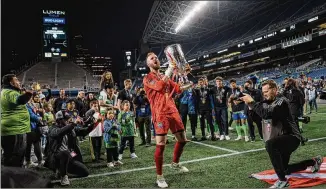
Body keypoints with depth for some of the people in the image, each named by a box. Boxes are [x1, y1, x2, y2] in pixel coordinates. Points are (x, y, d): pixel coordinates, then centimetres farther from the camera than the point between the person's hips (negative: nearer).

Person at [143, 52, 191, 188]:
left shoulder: (166, 77, 20)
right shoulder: (147, 78, -1)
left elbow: (178, 89, 19)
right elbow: (159, 86, -21)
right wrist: (169, 71, -19)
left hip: (172, 110, 7)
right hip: (160, 114, -7)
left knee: (182, 139, 14)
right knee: (160, 145, -10)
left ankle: (175, 163, 39)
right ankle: (159, 177, 5)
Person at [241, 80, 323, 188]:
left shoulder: (281, 101, -19)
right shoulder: (267, 102, 4)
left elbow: (266, 114, -35)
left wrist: (252, 102, -30)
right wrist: (249, 105, -12)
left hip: (291, 137, -9)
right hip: (281, 140, 9)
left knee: (270, 144, -40)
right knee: (284, 170, 23)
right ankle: (314, 162, 45)